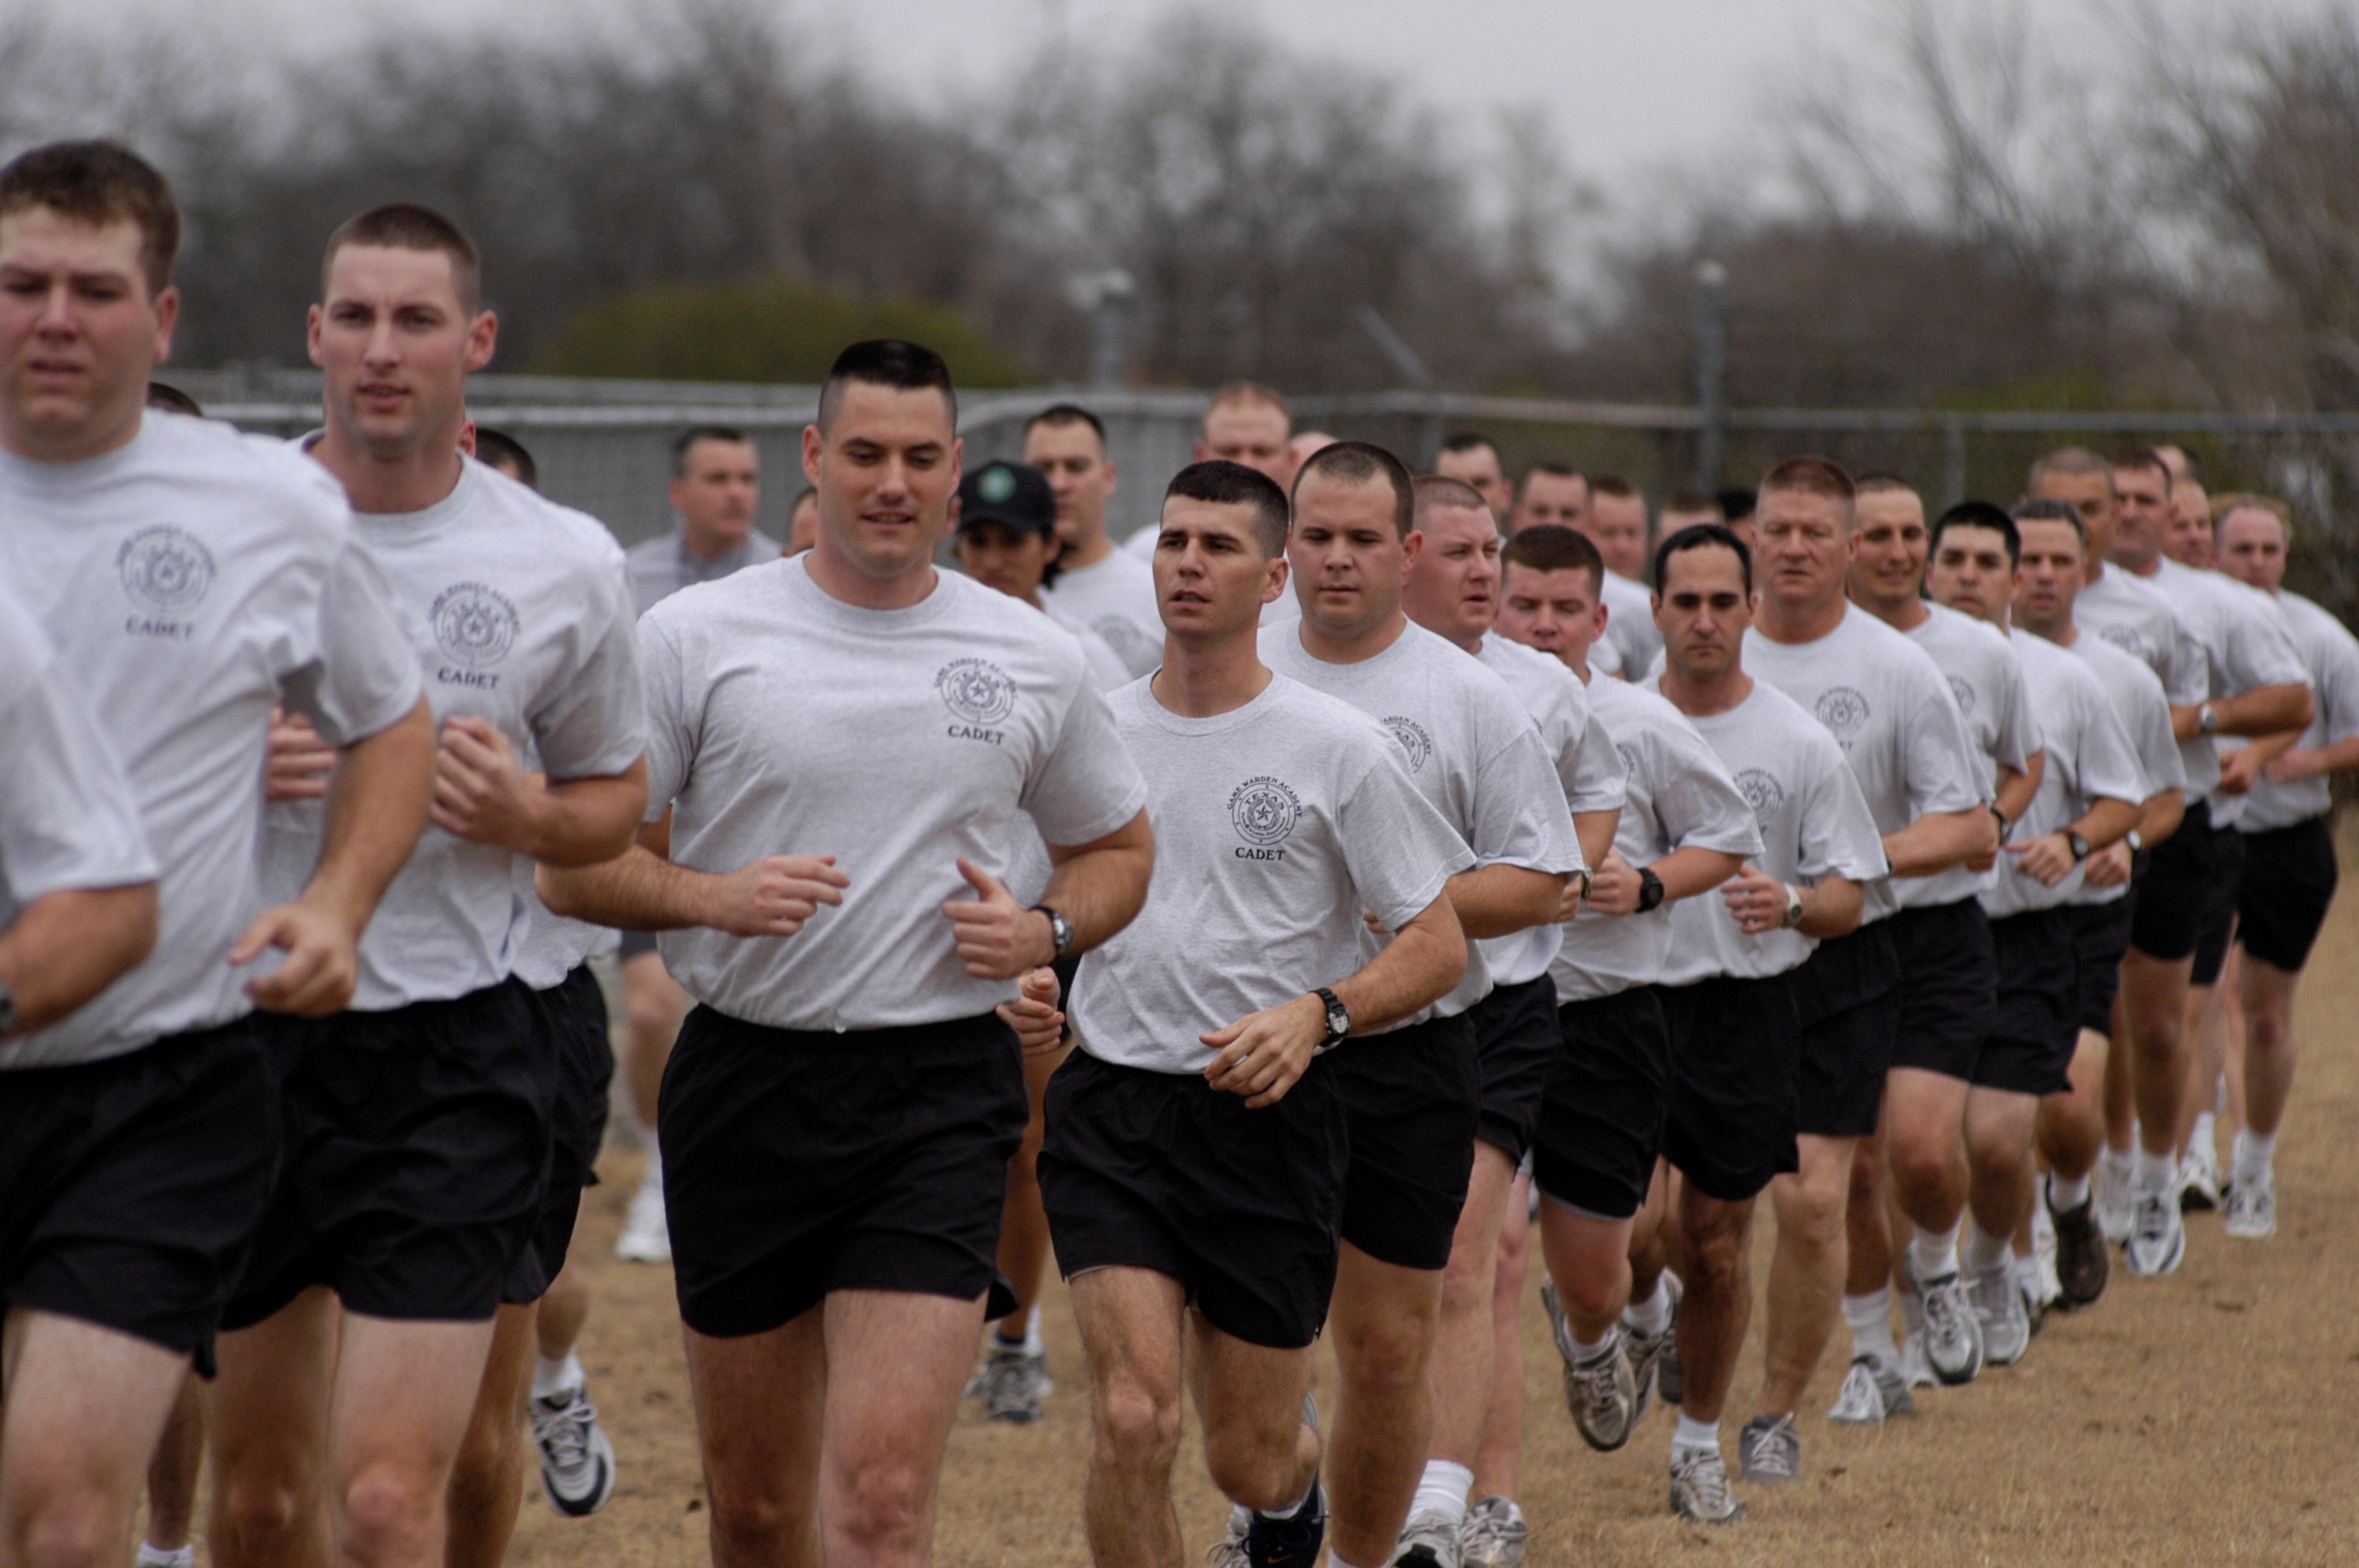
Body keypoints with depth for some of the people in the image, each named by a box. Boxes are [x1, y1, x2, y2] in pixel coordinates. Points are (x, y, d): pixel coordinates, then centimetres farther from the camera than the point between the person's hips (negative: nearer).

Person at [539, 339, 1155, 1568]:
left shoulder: (1033, 659, 5)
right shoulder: (694, 636, 0)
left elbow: (1117, 847, 20)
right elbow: (574, 863, 1)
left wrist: (1045, 934, -1)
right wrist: (714, 895, -17)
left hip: (941, 1098, -1)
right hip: (746, 1085, 1)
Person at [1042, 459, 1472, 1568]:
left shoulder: (1338, 748, -4)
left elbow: (1438, 946, -2)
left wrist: (1317, 1016, -19)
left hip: (1269, 1116, -1)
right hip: (1109, 1104, 1)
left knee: (1250, 1462, 9)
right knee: (1133, 1419, -18)